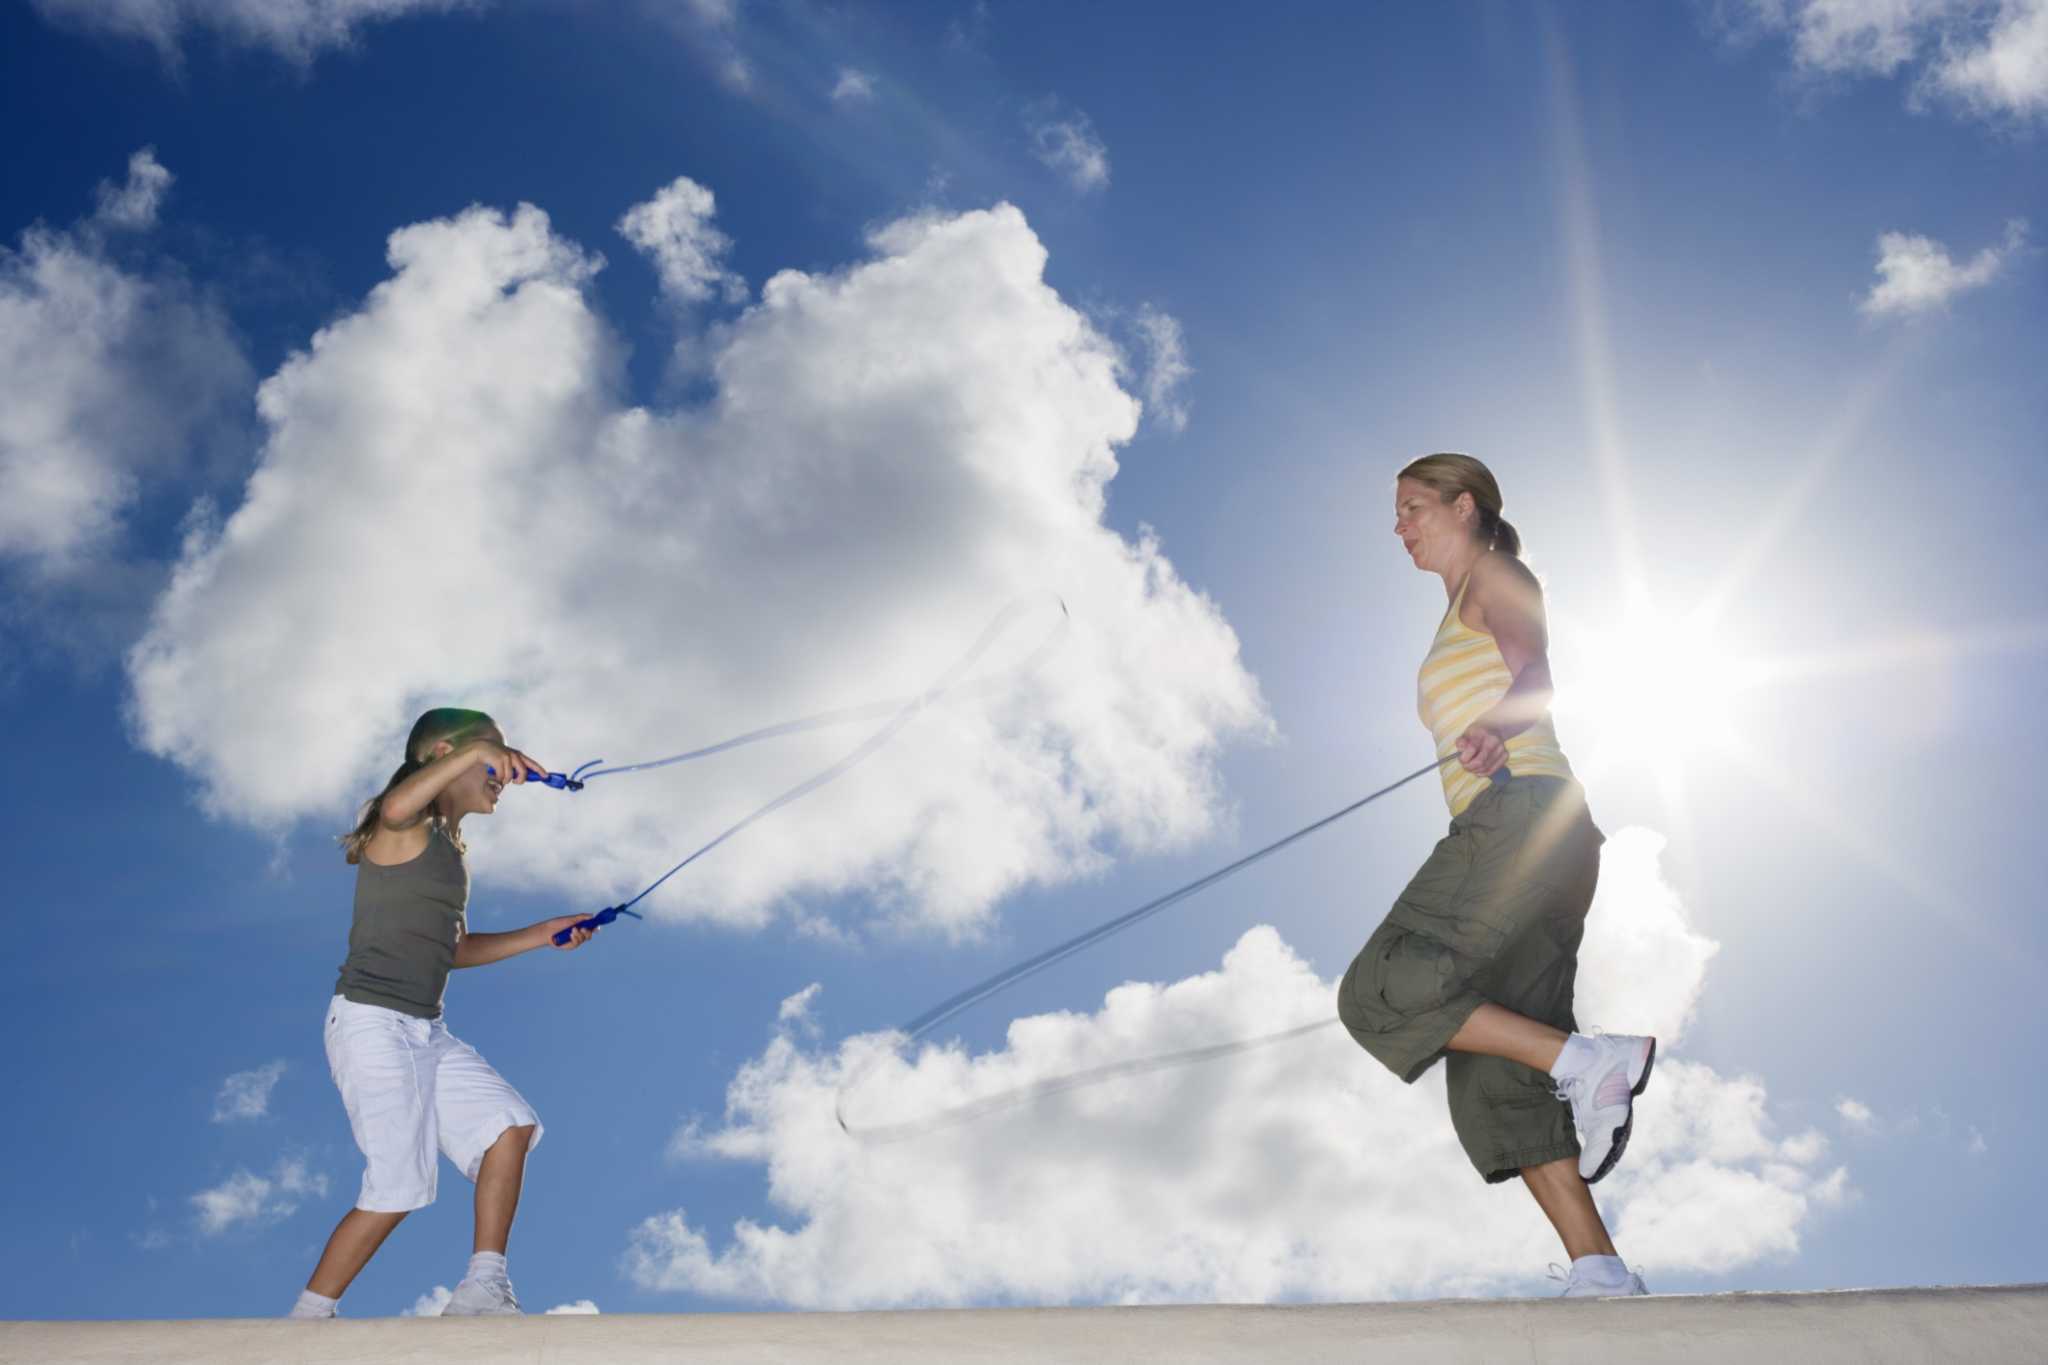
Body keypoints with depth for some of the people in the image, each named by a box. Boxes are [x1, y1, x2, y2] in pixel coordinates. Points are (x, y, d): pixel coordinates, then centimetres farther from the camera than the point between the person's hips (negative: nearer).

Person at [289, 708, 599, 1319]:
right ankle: (307, 1316, 9)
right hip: (372, 1022, -9)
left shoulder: (451, 851, 17)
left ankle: (482, 1290, 2)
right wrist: (475, 753, -47)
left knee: (510, 1124, 0)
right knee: (397, 1189, -8)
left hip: (428, 1032, 9)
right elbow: (393, 809, -37)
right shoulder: (407, 826, -9)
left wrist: (541, 934, 17)